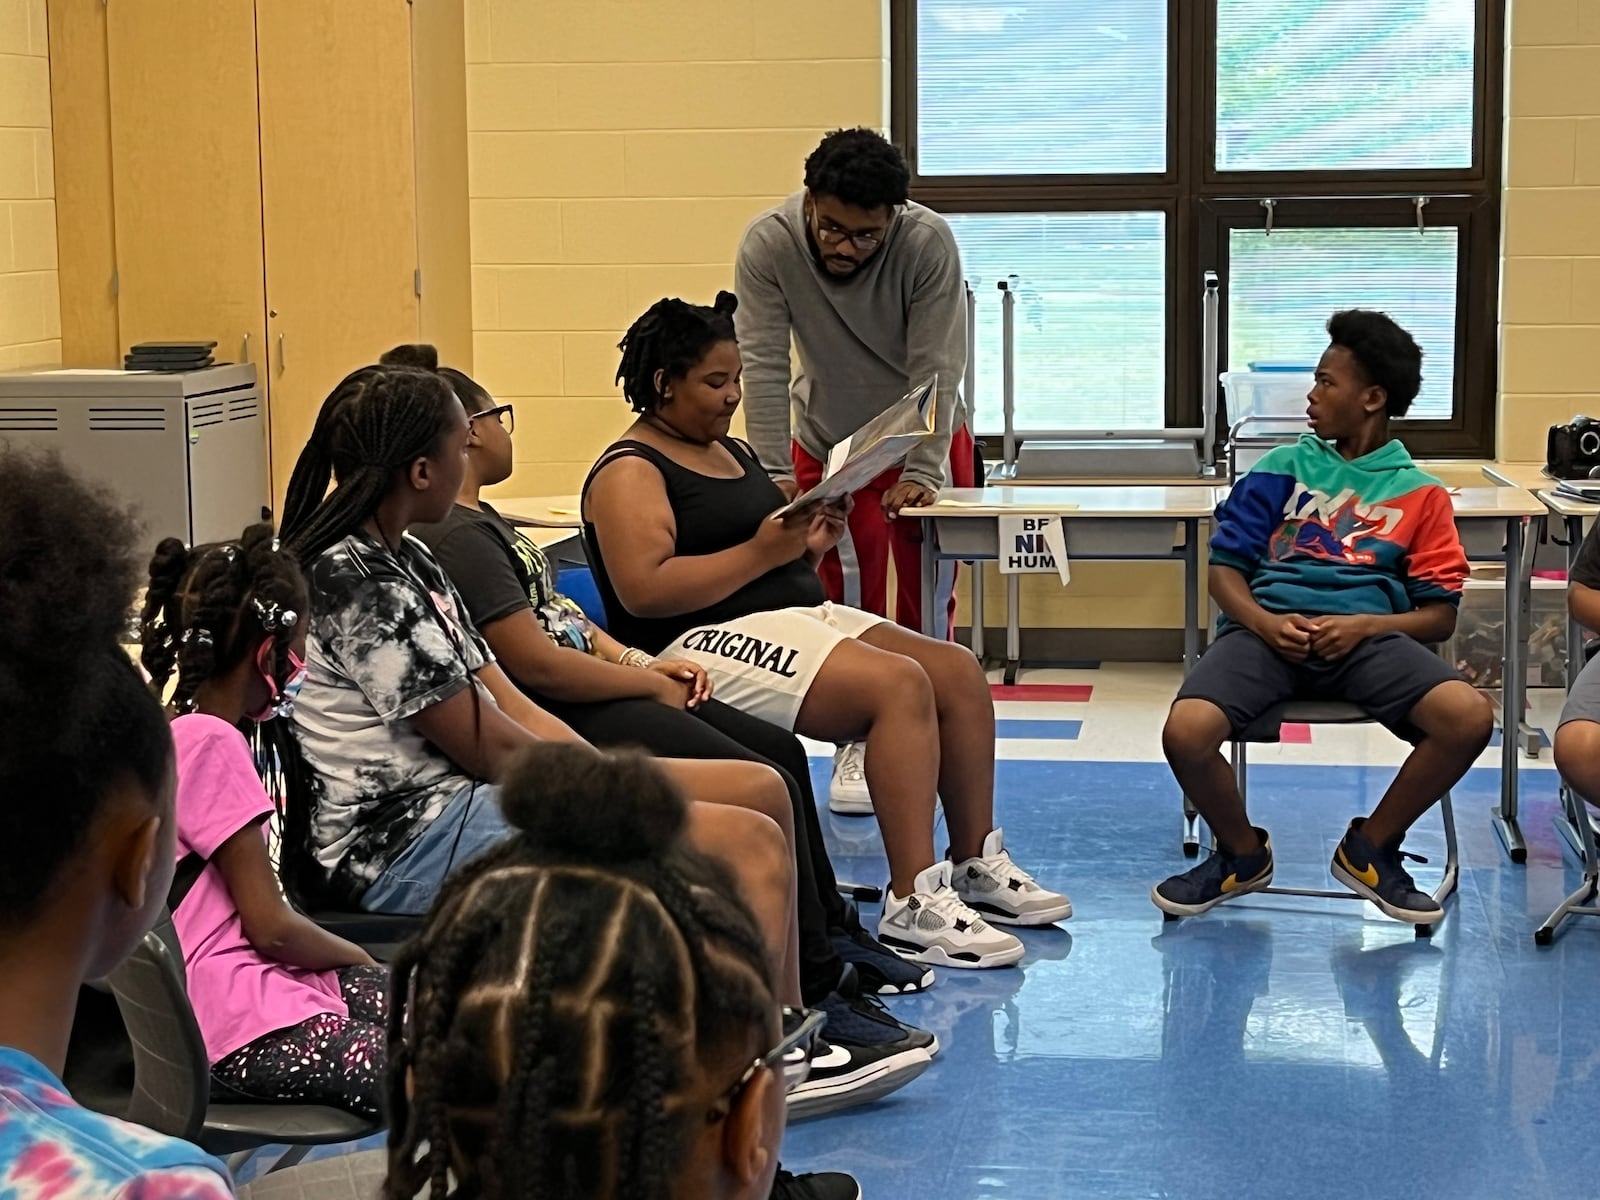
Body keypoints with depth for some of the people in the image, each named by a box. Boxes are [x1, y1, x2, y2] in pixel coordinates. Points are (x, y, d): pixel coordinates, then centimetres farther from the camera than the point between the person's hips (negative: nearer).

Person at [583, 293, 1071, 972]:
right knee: (899, 685, -27)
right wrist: (761, 552, -19)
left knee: (959, 673, -2)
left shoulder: (732, 451, 22)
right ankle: (912, 905, -28)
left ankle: (975, 865, 7)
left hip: (801, 613, 10)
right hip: (712, 644, -10)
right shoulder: (629, 471, -6)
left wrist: (809, 544, 4)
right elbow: (644, 590, -21)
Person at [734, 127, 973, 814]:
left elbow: (935, 368, -27)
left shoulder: (928, 243, -28)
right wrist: (773, 473, -32)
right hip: (827, 440, 0)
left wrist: (921, 473, -32)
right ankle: (856, 743, 3)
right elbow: (764, 365, -26)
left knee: (928, 594, 1)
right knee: (847, 598, -6)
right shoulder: (767, 245, -25)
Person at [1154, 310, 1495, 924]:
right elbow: (1226, 566, 12)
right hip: (1269, 626, 0)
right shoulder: (1283, 468, 18)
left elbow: (1439, 615, 9)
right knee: (1186, 734, -29)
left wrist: (1363, 625, -11)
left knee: (1469, 717, -28)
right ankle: (1242, 854, 5)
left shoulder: (1420, 493, 15)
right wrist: (1264, 622, -9)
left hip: (1365, 636, 0)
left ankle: (1370, 850, -1)